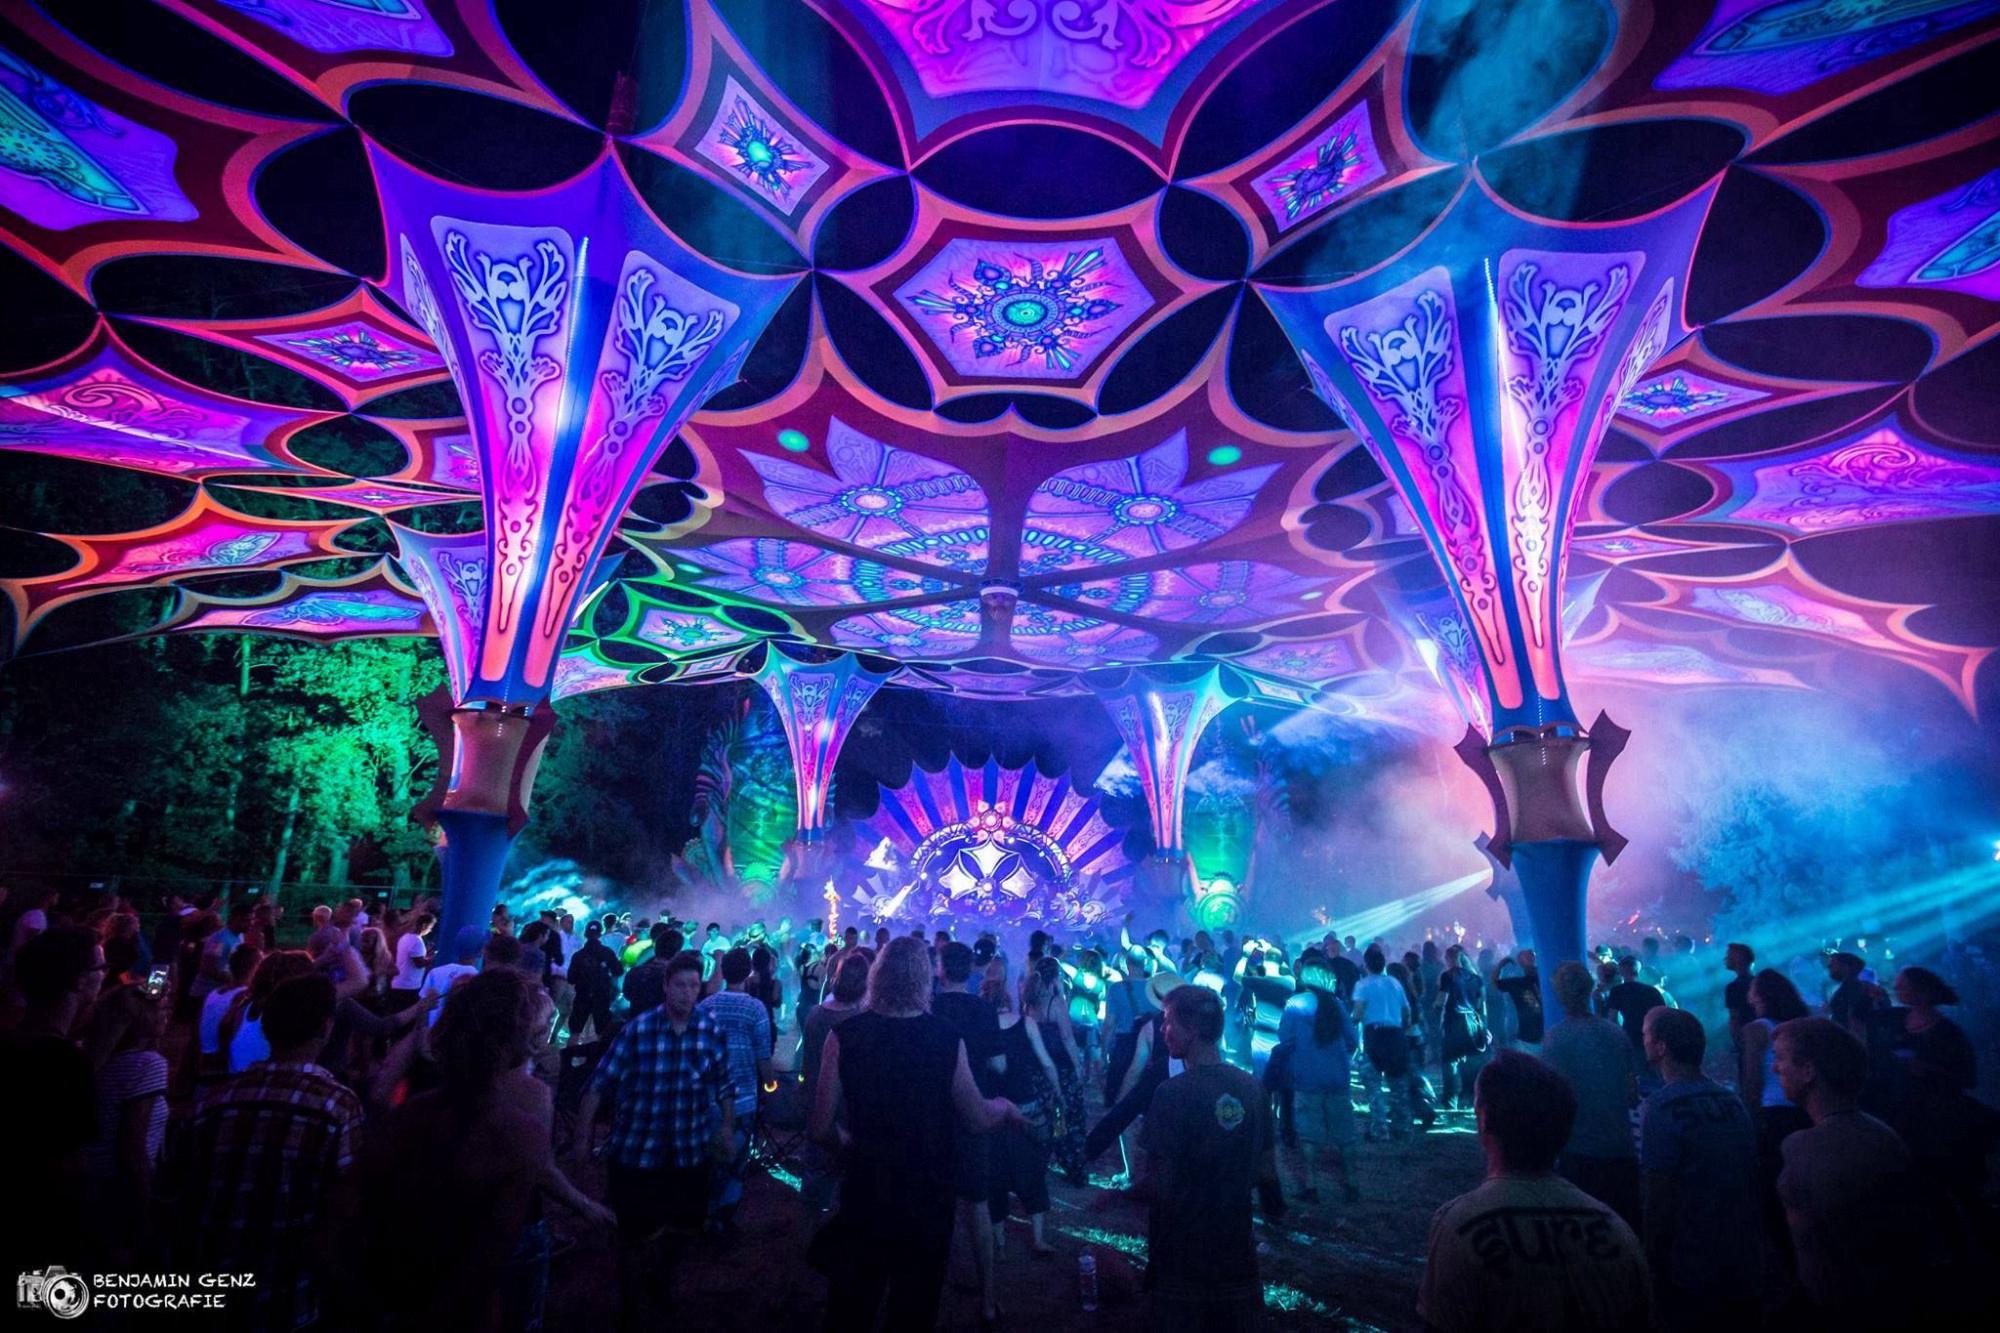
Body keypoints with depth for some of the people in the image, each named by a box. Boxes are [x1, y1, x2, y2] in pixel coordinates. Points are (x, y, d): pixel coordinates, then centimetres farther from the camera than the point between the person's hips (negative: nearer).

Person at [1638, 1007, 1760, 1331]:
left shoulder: (1661, 1108, -20)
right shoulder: (1732, 1100, 0)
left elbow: (1660, 1199, -19)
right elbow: (1751, 1183, 11)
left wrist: (1652, 1265, -8)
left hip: (1690, 1272, -6)